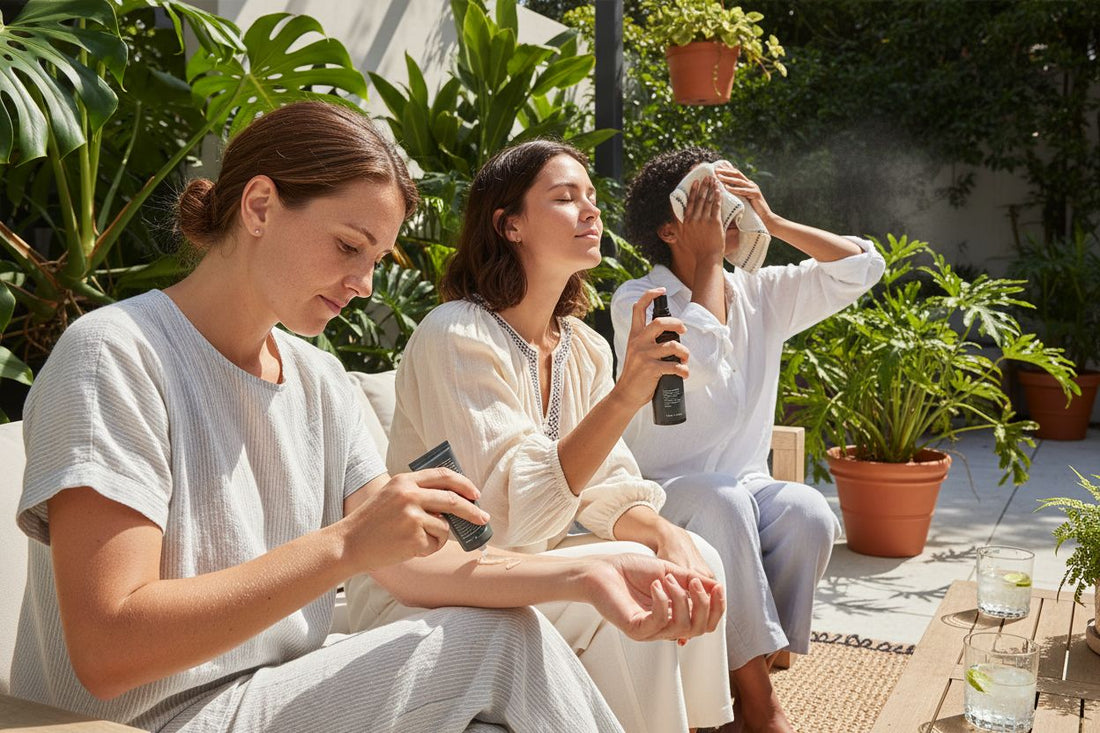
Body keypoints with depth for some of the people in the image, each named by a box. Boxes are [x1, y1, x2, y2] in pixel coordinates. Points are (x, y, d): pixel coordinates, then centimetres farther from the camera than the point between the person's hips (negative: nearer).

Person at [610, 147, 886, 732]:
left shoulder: (762, 293, 8)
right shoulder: (637, 301, -8)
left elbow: (862, 266, 2)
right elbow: (706, 359, -27)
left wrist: (772, 221, -4)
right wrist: (710, 256, -16)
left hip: (745, 488, 4)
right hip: (662, 491, -4)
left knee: (809, 512, -27)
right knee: (723, 502, -36)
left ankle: (749, 669, -11)